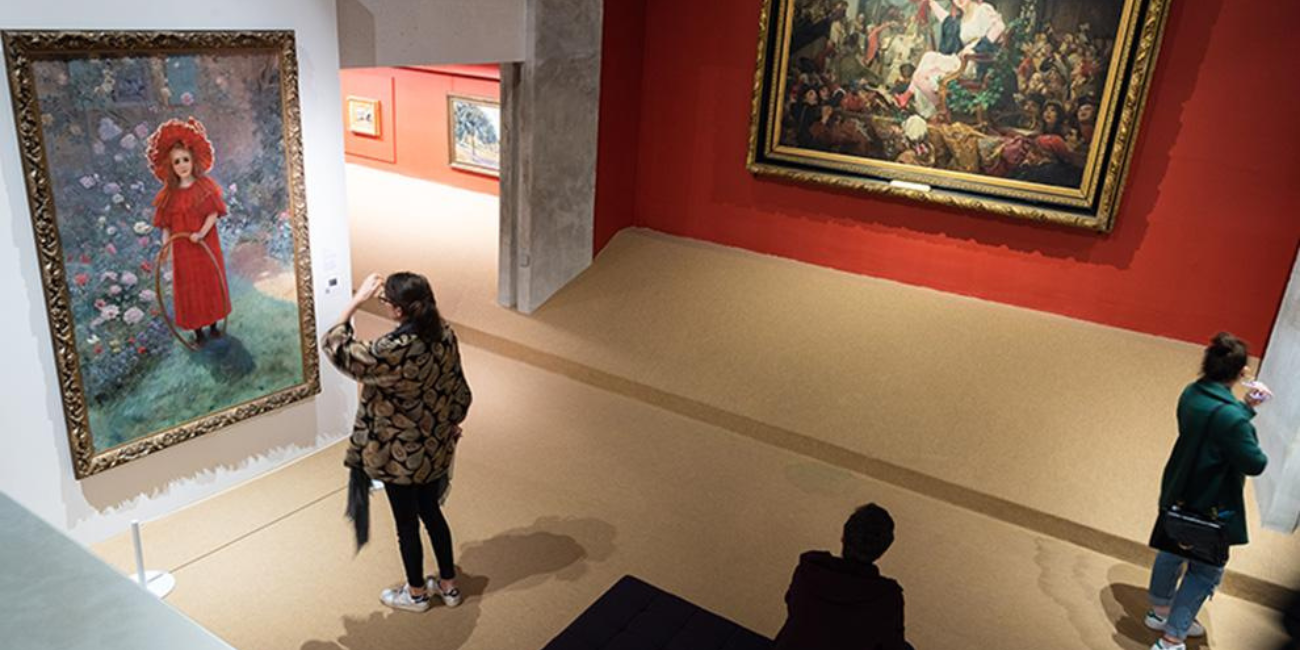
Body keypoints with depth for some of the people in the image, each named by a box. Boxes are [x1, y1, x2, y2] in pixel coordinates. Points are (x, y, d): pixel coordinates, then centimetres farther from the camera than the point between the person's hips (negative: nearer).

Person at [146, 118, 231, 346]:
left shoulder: (205, 185, -5)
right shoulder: (168, 193, 0)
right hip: (182, 249, 1)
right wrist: (165, 245, -13)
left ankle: (213, 324, 24)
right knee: (189, 288, 6)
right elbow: (166, 225, 1)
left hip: (206, 245, -1)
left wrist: (201, 233, -23)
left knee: (211, 283, 9)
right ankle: (197, 330, 15)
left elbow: (213, 213, -10)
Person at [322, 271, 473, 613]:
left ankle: (416, 593, 35)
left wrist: (357, 299, -12)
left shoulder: (393, 350, -30)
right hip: (435, 447, 7)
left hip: (400, 455, -6)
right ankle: (448, 584, 38)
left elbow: (336, 349, -16)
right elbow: (458, 389, 3)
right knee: (431, 511, 24)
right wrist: (452, 423, 19)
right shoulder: (444, 334, -9)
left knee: (407, 522, 14)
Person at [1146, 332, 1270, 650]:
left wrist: (1247, 407, 4)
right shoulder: (1231, 417, -32)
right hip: (1209, 505, -8)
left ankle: (1161, 611, 46)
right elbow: (1255, 464, -23)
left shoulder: (1192, 393, -8)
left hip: (1179, 494, 8)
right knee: (1206, 571, 10)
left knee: (1171, 552, 26)